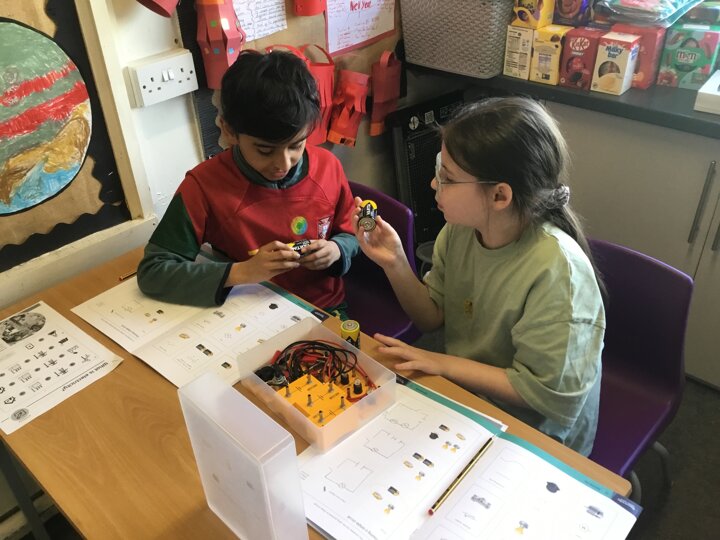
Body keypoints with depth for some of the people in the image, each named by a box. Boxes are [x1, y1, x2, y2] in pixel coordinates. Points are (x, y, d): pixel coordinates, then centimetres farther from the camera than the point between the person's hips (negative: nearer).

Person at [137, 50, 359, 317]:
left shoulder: (328, 167, -6)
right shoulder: (205, 185, -14)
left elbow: (350, 234, 9)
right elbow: (152, 272, -14)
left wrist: (336, 250, -13)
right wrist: (240, 272, -23)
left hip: (327, 314, 2)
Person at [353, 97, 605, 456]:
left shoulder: (555, 269, -30)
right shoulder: (460, 227, -12)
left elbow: (548, 393, -22)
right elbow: (432, 318, 1)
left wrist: (444, 364, -20)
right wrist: (395, 263, -16)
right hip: (464, 394, 6)